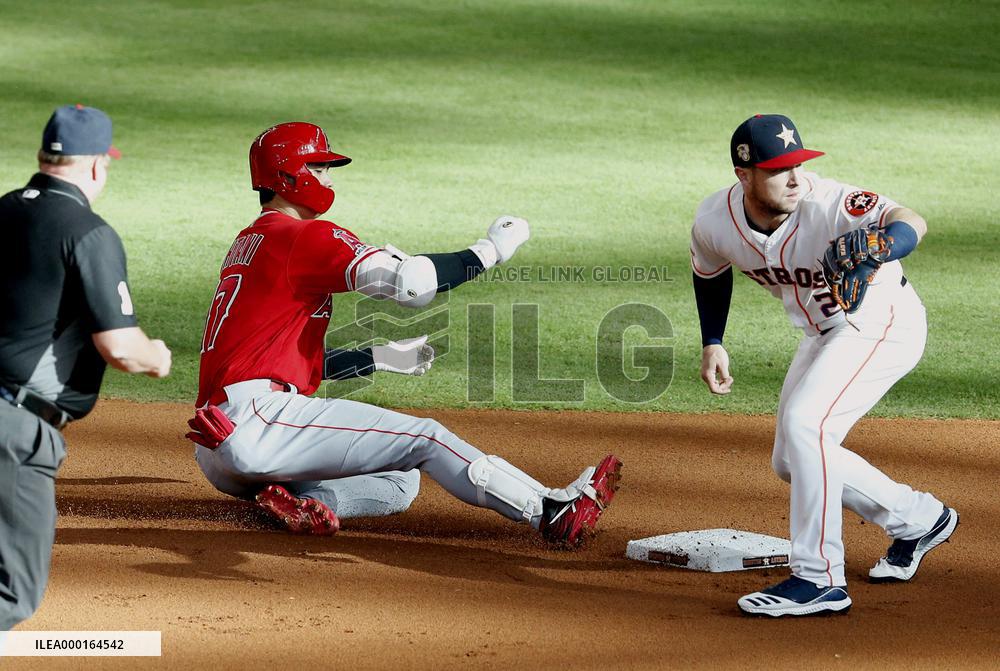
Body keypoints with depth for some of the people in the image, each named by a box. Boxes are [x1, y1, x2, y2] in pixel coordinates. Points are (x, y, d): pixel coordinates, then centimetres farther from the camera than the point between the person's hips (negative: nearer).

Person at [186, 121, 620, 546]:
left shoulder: (248, 243, 25)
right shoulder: (306, 237, -5)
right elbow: (412, 284, -18)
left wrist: (379, 358, 26)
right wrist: (491, 251, -6)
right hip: (255, 415, -9)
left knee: (400, 481, 13)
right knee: (423, 438, -8)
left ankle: (299, 500, -10)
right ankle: (550, 511, -16)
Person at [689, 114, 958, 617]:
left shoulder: (826, 204, -35)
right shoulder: (714, 221, -17)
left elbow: (909, 222, -53)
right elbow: (710, 272, 8)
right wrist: (712, 343, 1)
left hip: (883, 322, -7)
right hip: (824, 333, 8)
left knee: (804, 423, -26)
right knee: (791, 462, 13)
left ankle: (820, 579, -19)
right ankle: (918, 520, 32)